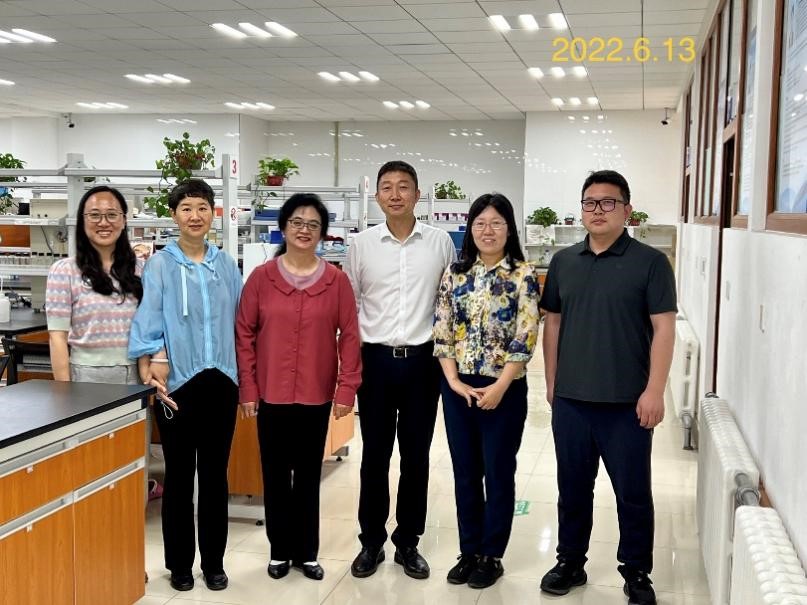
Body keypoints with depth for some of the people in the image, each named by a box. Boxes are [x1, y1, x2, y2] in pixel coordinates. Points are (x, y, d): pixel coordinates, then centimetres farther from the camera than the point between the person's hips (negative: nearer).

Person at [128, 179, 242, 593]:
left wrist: (245, 377, 7)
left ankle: (214, 563, 24)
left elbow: (238, 322, 11)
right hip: (177, 382, -3)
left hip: (221, 381, 3)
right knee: (179, 475, 9)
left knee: (215, 474, 11)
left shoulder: (226, 265, 8)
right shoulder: (160, 265, -3)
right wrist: (150, 373, -18)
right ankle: (179, 565, 22)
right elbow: (148, 324, -9)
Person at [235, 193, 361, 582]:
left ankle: (306, 552, 24)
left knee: (308, 475, 11)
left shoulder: (337, 280, -1)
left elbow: (349, 336, -1)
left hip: (316, 395, 0)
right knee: (276, 474, 10)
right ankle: (280, 551, 24)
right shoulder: (261, 277, -2)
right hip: (271, 394, 0)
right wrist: (247, 389, -4)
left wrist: (346, 388, -6)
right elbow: (244, 334, 0)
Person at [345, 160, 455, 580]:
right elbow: (349, 304, 6)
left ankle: (407, 542, 22)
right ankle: (371, 542, 21)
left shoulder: (440, 242, 1)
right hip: (375, 359, 0)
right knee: (374, 455, 7)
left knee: (416, 455, 8)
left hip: (423, 359, 0)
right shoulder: (361, 244, 1)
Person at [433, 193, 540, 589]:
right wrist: (454, 381, -8)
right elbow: (442, 332, 2)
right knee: (465, 472, 12)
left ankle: (492, 556, 22)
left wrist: (499, 387, -15)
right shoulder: (455, 274, 4)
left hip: (504, 388, -3)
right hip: (457, 387, 4)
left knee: (499, 472, 7)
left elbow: (525, 337, -11)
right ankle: (469, 551, 26)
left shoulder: (523, 275, -6)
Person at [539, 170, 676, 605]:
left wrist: (654, 390, -13)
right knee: (573, 487, 14)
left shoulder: (650, 262, -5)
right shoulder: (563, 262, 8)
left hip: (626, 403, -3)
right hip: (570, 400, 4)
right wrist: (552, 382, 10)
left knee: (633, 492, 8)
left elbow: (663, 328, -7)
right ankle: (570, 562, 30)